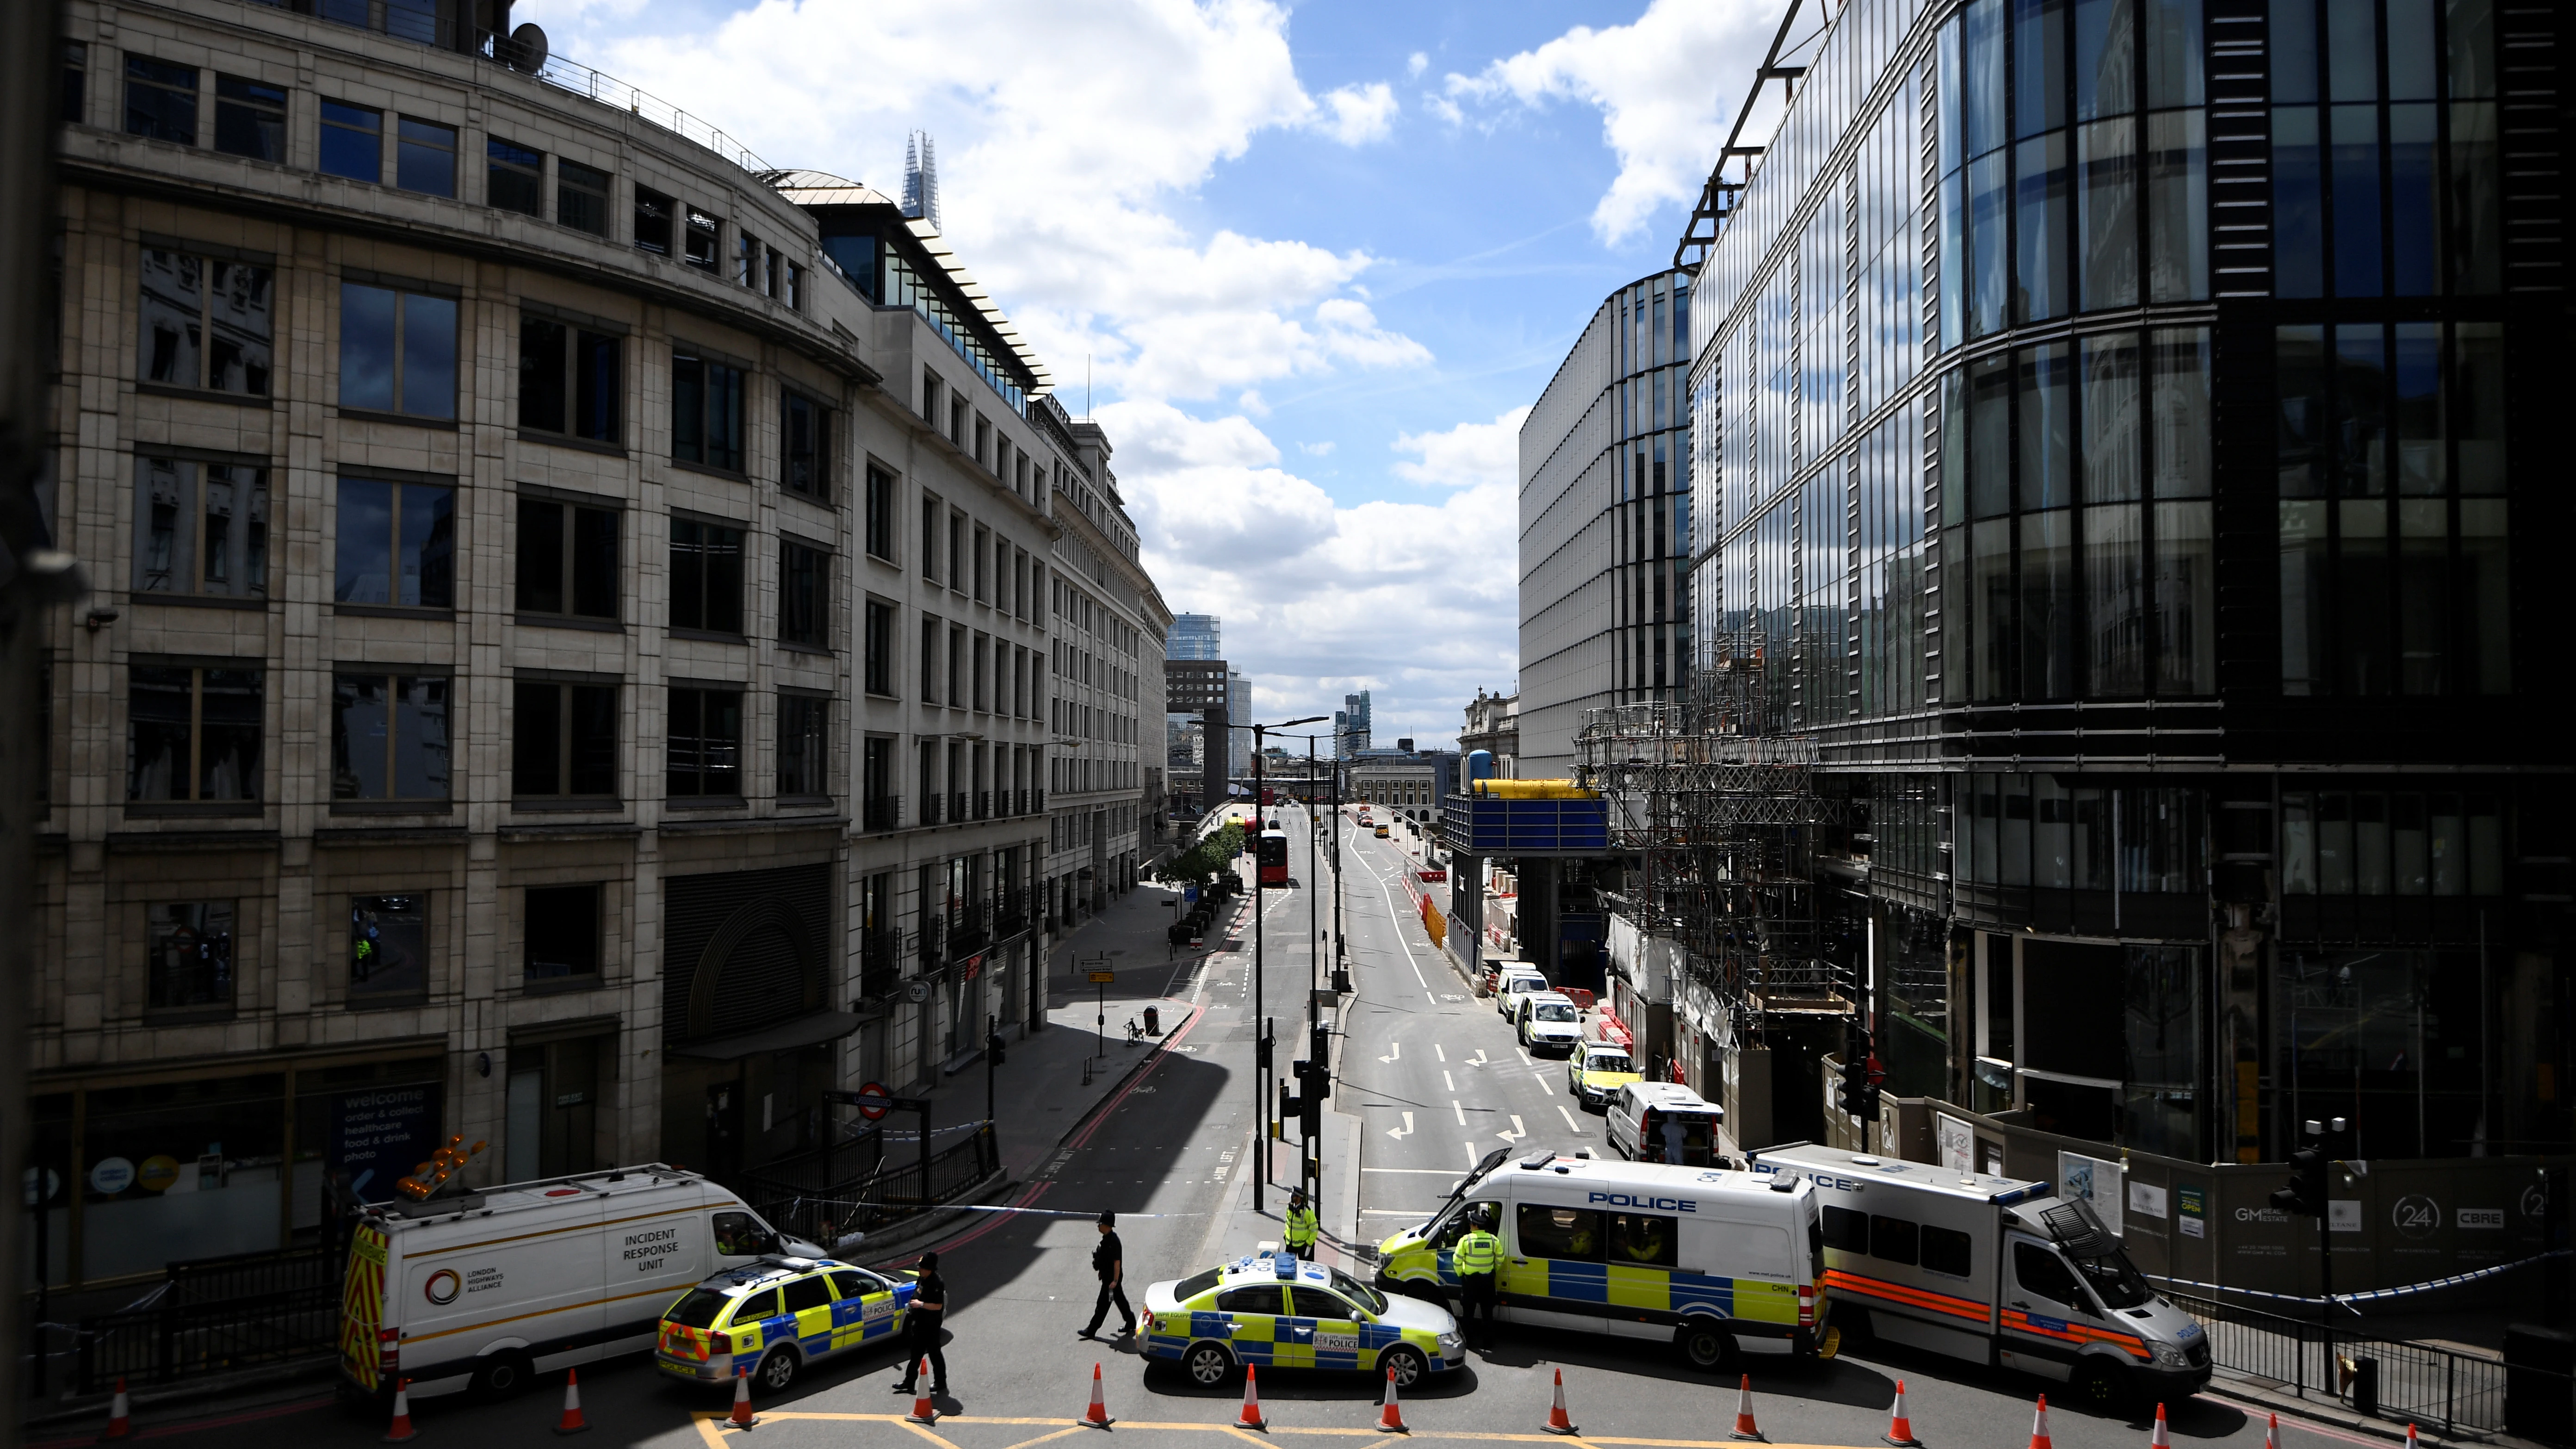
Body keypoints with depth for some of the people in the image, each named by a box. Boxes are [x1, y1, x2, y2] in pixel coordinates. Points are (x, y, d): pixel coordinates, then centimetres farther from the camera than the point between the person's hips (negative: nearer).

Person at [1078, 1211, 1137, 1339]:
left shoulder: (1113, 1242, -25)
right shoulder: (1107, 1238, 5)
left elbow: (1117, 1262, -26)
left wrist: (1115, 1280, -25)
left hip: (1111, 1279, -10)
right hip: (1108, 1277, 10)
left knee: (1102, 1304, 0)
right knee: (1120, 1300, 18)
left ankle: (1092, 1330, 9)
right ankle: (1131, 1325, 30)